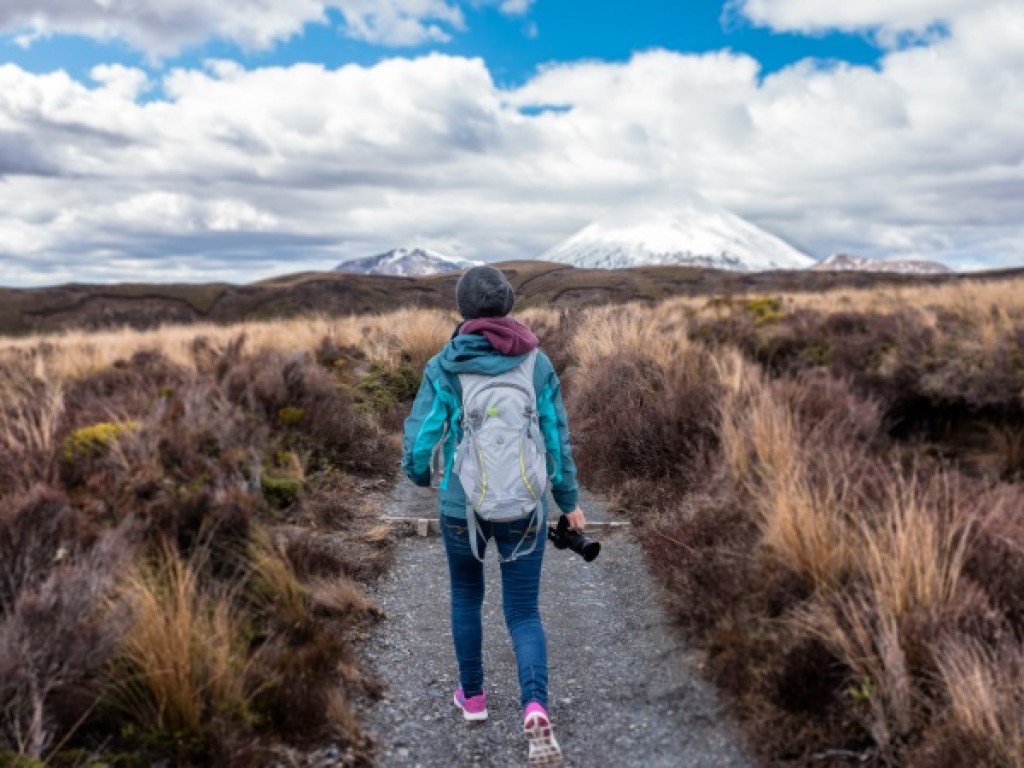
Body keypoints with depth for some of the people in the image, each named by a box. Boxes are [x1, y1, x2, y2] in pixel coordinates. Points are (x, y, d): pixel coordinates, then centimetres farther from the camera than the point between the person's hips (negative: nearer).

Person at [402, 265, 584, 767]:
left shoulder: (443, 367, -9)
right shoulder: (537, 363, -4)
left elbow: (420, 441, -11)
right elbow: (556, 440, -2)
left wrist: (419, 475, 14)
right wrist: (569, 502, 12)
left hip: (462, 506, 0)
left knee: (466, 593, 27)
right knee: (523, 613, 10)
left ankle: (473, 694, 38)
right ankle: (535, 710, -13)